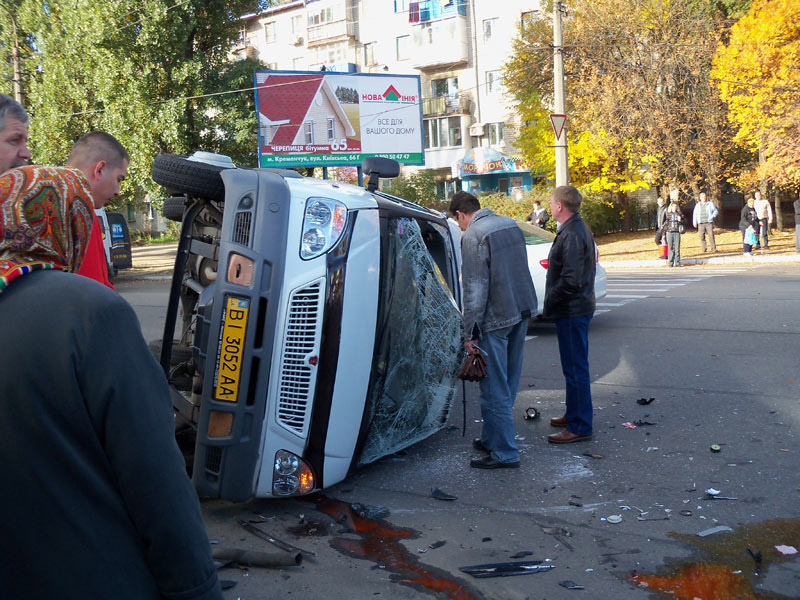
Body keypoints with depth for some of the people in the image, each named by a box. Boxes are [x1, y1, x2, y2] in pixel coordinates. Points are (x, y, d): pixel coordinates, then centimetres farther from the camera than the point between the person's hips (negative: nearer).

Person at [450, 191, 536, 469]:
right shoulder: (510, 224, 11)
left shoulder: (472, 236, -14)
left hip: (495, 319, -8)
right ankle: (492, 438, 29)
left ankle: (504, 453, 7)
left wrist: (471, 332, -14)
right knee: (508, 381, 16)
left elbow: (475, 289, -18)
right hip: (522, 310, 9)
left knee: (495, 388, 0)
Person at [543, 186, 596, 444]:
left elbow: (571, 280, -27)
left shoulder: (571, 235, -21)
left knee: (575, 368, -4)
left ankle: (579, 427, 3)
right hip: (576, 308, 11)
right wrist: (553, 301, 17)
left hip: (572, 311, -11)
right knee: (574, 366, 20)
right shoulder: (579, 228, 13)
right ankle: (574, 414, 33)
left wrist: (550, 301, -16)